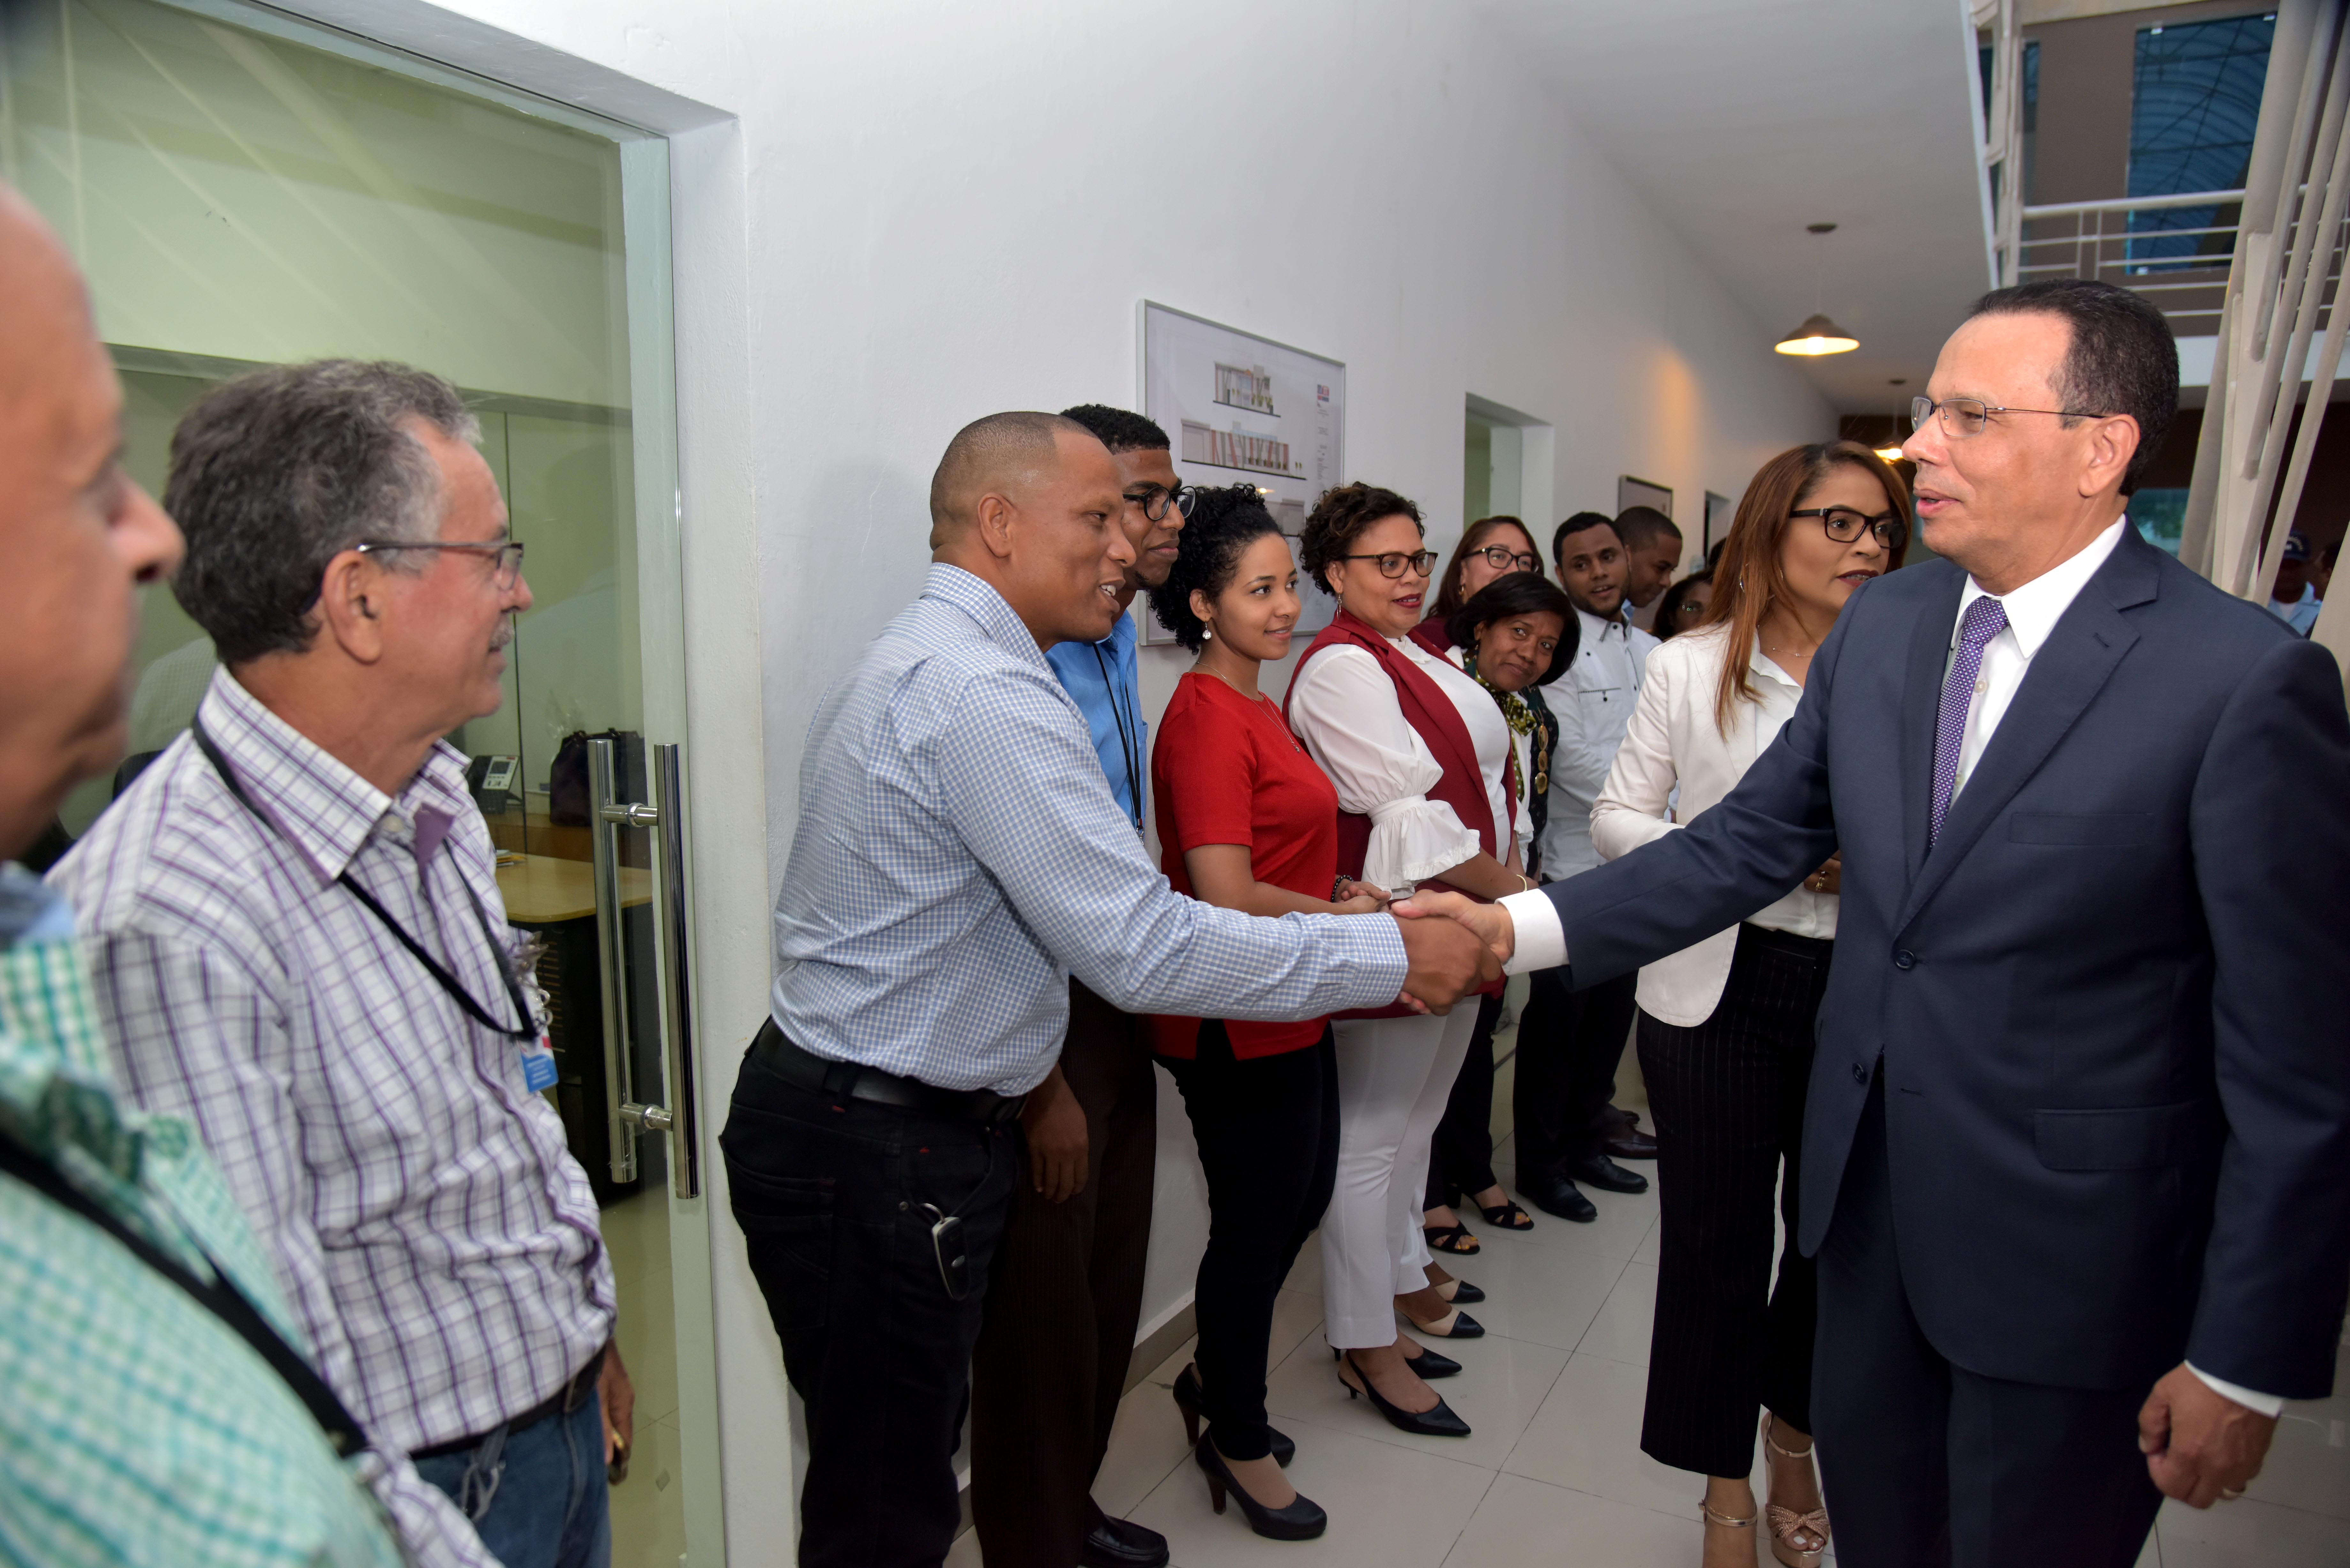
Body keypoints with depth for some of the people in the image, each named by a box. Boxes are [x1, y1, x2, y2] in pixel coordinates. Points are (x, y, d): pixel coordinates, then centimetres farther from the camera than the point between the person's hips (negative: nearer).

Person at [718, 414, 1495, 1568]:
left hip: (828, 1112, 10)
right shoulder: (987, 694, -22)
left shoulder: (906, 662, 13)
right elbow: (1147, 952, -26)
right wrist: (1391, 958, -17)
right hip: (883, 1156, -10)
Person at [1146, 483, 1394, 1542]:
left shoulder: (1254, 707, 10)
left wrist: (1341, 888, 8)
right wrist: (1343, 918, -12)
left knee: (1302, 1197, 22)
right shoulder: (1207, 717, -20)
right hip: (1237, 1020, -10)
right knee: (1256, 1224, 8)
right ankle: (1237, 1439, 33)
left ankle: (1214, 1380, 43)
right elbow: (1226, 896, -26)